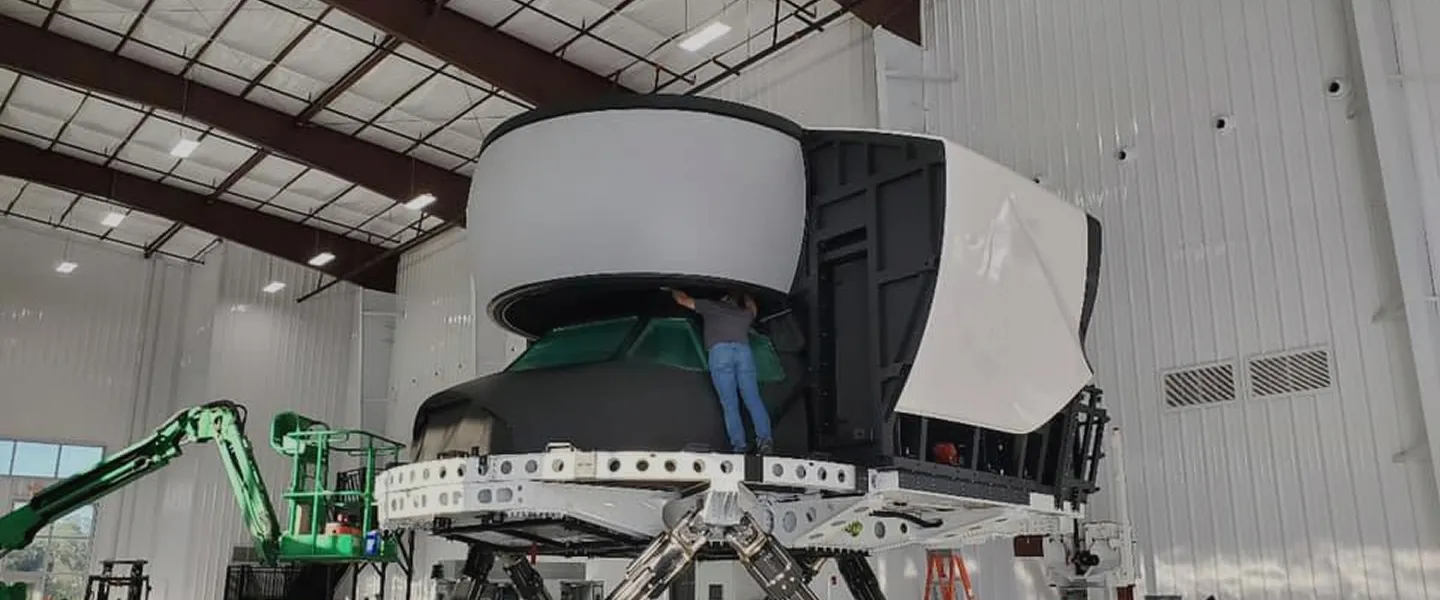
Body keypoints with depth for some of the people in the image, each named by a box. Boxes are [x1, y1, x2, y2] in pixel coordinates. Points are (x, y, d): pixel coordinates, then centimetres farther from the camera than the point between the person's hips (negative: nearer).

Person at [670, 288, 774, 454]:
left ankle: (740, 446, -15)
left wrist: (673, 290, 55)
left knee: (730, 404, -6)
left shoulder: (711, 306, 25)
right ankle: (764, 439, -19)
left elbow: (683, 300, 36)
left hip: (719, 351, -2)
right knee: (753, 399, -4)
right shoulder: (745, 314, 32)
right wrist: (744, 294, 73)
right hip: (743, 349, 2)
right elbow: (752, 306, 58)